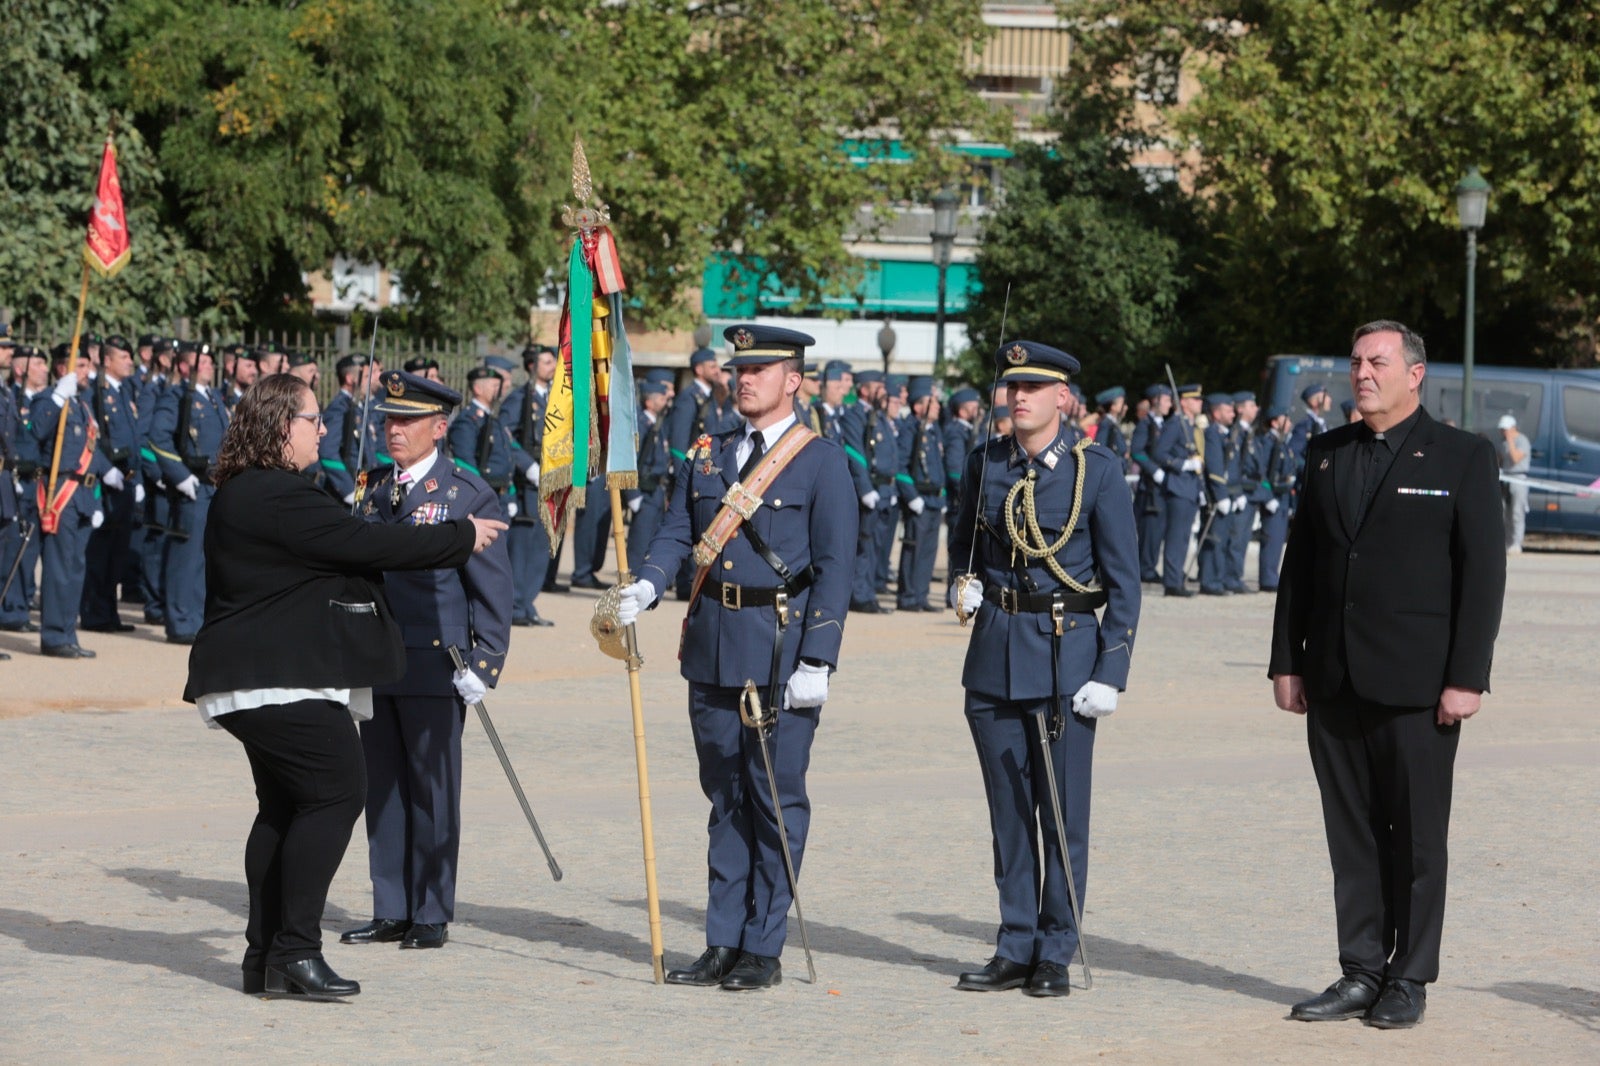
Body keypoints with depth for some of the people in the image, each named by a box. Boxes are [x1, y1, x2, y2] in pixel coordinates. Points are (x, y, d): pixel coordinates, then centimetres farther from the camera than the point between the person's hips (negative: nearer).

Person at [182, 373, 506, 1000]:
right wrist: (462, 537, -9)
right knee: (337, 792, -11)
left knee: (283, 808, 11)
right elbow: (368, 546, -17)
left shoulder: (241, 493, 17)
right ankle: (295, 949, -12)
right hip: (284, 680, -11)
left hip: (256, 678, 11)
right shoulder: (277, 496, -17)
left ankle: (266, 957, 12)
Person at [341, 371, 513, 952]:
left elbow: (494, 590, -6)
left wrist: (483, 664, -13)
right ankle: (391, 912, 17)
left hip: (436, 665, -6)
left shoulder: (469, 495, -5)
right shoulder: (376, 490, 13)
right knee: (382, 789, 9)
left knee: (433, 790, 0)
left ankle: (432, 916, 9)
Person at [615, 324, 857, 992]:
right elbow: (676, 533, 8)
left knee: (777, 798, 0)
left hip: (782, 649, -5)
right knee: (725, 797, 10)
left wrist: (816, 661, -14)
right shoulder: (706, 456, 13)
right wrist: (645, 588, -14)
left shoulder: (821, 461, -4)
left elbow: (834, 567, -8)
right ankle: (723, 944, 16)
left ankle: (764, 949, 6)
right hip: (712, 645, 5)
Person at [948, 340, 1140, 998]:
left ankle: (1055, 955, 9)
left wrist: (1111, 673, -10)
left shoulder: (1097, 471, -5)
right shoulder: (985, 464, 6)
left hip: (1066, 653, -4)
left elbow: (1123, 581, -4)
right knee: (1008, 811, 8)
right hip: (994, 652, 4)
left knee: (1063, 812, 0)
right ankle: (1015, 950, 15)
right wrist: (963, 585, 1)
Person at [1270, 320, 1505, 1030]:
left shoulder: (1463, 458, -2)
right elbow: (1298, 562, 14)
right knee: (1351, 835, 7)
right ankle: (1360, 974, 14)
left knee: (1417, 835, 2)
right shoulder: (1326, 454, 12)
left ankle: (1409, 980, 10)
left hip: (1416, 682, -4)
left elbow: (1483, 573, -5)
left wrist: (1466, 678, -11)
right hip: (1333, 680, 4)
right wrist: (1286, 661, 8)